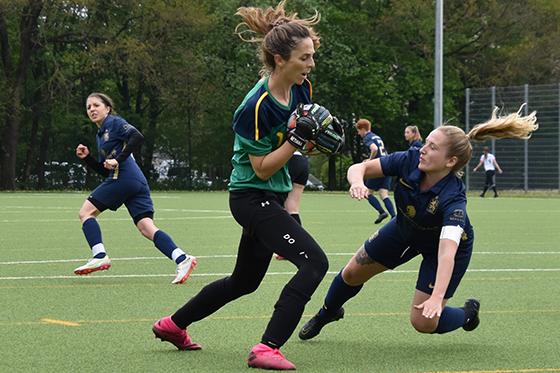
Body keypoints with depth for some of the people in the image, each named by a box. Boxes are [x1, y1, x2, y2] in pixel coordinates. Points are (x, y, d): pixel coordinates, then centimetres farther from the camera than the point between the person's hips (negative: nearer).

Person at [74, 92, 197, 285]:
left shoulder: (114, 123, 2)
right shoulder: (100, 135, 29)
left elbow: (137, 137, -15)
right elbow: (106, 171, 29)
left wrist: (118, 159, -18)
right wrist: (86, 158, 16)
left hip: (124, 178, -9)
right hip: (137, 182, 9)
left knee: (86, 212, -2)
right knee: (147, 228, -4)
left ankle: (100, 256, -13)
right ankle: (182, 259, -19)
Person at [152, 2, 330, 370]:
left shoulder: (301, 88, -2)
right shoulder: (255, 108, -25)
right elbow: (262, 168, -20)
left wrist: (317, 130, -5)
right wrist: (297, 137, -27)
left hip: (273, 197, 9)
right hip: (252, 197, -9)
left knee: (244, 281, 22)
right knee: (314, 262, -22)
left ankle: (173, 325, 38)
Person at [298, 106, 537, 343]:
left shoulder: (453, 199, -42)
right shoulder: (409, 160, -30)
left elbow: (447, 252, -52)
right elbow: (360, 168, -23)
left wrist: (437, 297, -64)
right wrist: (357, 182, -48)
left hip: (450, 246, -5)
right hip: (405, 230, 5)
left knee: (423, 322, -8)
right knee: (352, 274, 11)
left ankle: (468, 313, 25)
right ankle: (327, 314, 44)